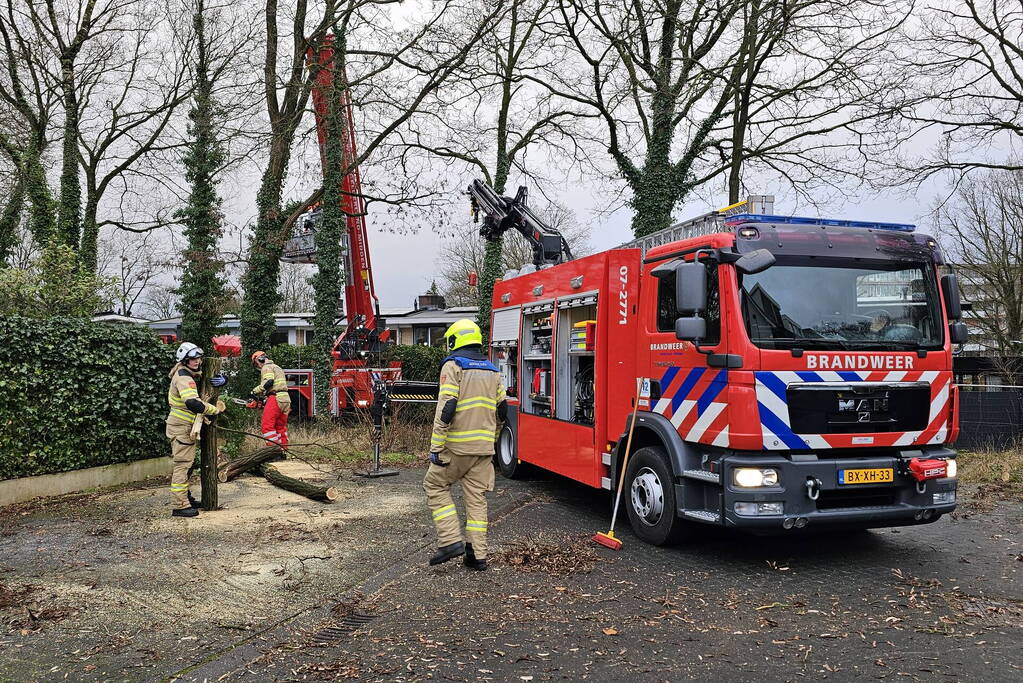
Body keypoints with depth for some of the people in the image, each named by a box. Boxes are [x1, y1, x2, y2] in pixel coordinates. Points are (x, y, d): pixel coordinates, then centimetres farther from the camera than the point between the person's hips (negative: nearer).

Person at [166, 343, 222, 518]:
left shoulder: (188, 374, 12)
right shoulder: (184, 378, -21)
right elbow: (193, 403, -34)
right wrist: (215, 409, -24)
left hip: (183, 426, 11)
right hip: (181, 427, -11)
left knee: (186, 464, 19)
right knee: (183, 464, -10)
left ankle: (185, 497, 30)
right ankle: (181, 506, -9)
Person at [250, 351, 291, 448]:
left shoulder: (267, 367, -1)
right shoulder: (277, 367, 28)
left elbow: (268, 382, -19)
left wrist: (256, 391, -10)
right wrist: (266, 398, 19)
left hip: (276, 398, -10)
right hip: (285, 398, 10)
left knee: (268, 426, -10)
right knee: (281, 427, 13)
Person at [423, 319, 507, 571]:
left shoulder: (453, 366, -7)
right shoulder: (492, 370, 14)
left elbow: (445, 408, -16)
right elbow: (501, 409, 17)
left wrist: (436, 448, -14)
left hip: (458, 445, -6)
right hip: (484, 446, 6)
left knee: (435, 485, 11)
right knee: (477, 497, 10)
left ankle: (450, 540, 2)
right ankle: (477, 555, 11)